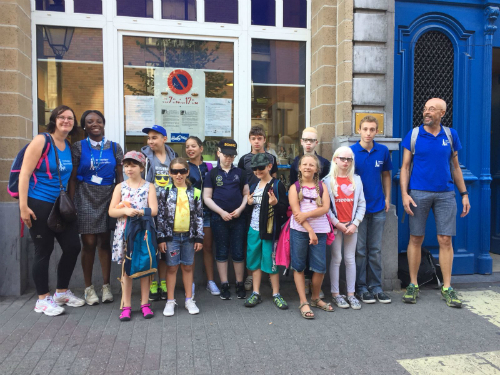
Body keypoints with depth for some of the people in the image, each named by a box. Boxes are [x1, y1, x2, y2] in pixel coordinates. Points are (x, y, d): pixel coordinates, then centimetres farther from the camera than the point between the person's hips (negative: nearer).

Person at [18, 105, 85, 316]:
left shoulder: (70, 147, 9)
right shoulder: (41, 141, -10)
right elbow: (24, 174, -14)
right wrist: (23, 206, -18)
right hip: (39, 205, -6)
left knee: (73, 247, 6)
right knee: (44, 251, 2)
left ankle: (62, 292, 24)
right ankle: (43, 299, 18)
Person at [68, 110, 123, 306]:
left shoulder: (115, 148, 6)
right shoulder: (78, 147, 2)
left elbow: (120, 177, 7)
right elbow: (72, 178, 1)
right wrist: (71, 203, -4)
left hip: (108, 198, 1)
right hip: (85, 198, -1)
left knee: (105, 241, 6)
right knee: (89, 243, 0)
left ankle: (106, 285, 17)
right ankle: (88, 287, 15)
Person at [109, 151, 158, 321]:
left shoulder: (148, 187, 2)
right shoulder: (120, 187, 7)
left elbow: (154, 210, -7)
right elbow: (111, 211, 1)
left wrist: (136, 212, -17)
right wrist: (125, 211, -16)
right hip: (125, 232, 1)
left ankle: (144, 303, 16)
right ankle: (126, 306, 14)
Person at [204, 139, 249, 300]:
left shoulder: (240, 173, 8)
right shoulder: (212, 173, 4)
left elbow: (246, 194, 9)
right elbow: (207, 197, 1)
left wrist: (240, 209, -8)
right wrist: (221, 212, -10)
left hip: (238, 218, 1)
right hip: (219, 218, -1)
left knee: (238, 252, 6)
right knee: (221, 252, 7)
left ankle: (240, 285, 18)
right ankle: (224, 285, 17)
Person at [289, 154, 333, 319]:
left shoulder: (322, 186, 10)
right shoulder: (294, 187, 4)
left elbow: (325, 208, -4)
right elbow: (296, 212, -7)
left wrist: (307, 214, -17)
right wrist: (310, 230, -14)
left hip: (320, 230, 2)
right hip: (299, 231, -1)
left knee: (320, 267, 3)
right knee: (299, 267, 2)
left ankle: (315, 298, 25)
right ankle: (303, 302, 13)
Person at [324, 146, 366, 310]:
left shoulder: (356, 180, 8)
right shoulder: (328, 181, -2)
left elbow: (361, 204, 5)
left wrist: (355, 223, -5)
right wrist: (337, 223, -11)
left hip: (351, 226, 3)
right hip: (335, 226, -3)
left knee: (350, 259, 8)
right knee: (336, 259, 3)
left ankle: (351, 294, 17)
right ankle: (335, 294, 13)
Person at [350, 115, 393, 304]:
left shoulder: (383, 151, 2)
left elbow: (386, 175, 13)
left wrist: (387, 198, 7)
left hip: (378, 207, 3)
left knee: (375, 249, 11)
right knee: (360, 249, 5)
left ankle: (376, 286, 23)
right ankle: (361, 287, 18)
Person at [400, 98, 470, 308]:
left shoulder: (450, 135, 8)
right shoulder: (413, 135, 2)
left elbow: (455, 167, 13)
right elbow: (405, 167, 1)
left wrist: (464, 194, 9)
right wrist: (404, 194, -9)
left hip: (445, 194, 2)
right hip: (418, 193, -1)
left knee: (445, 240, 2)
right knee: (416, 239, 3)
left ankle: (447, 288, 13)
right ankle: (413, 285, 15)